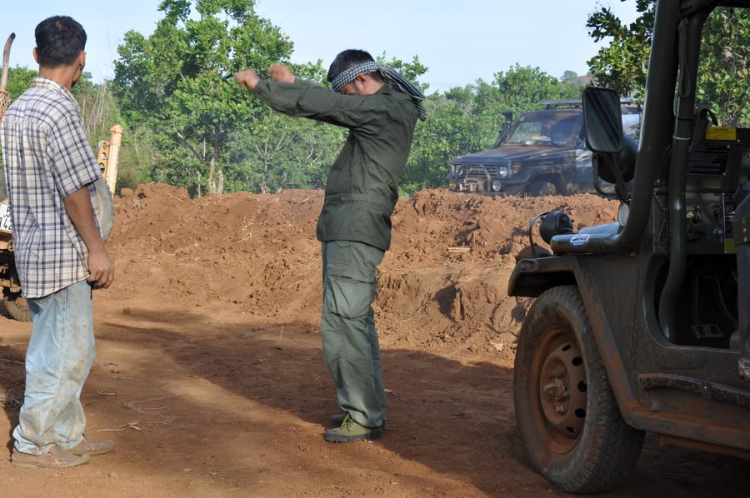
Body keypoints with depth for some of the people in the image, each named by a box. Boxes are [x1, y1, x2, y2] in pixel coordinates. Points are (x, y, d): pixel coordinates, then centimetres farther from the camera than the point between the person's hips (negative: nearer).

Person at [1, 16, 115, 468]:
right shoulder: (60, 111, -17)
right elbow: (74, 190, -20)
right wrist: (97, 249, -13)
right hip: (64, 253, -9)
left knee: (58, 348, 16)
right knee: (66, 352, -1)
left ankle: (69, 436, 24)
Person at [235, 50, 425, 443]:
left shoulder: (386, 109, -14)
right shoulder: (387, 108, 15)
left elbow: (322, 105, -15)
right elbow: (330, 107, 28)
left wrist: (261, 85, -6)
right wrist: (292, 84, 20)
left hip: (355, 233, -11)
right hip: (349, 232, 11)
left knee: (341, 324, -9)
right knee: (356, 322, 16)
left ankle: (364, 418, -3)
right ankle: (367, 408, 24)